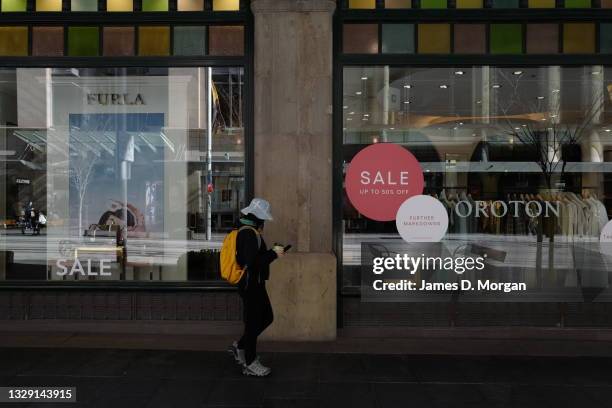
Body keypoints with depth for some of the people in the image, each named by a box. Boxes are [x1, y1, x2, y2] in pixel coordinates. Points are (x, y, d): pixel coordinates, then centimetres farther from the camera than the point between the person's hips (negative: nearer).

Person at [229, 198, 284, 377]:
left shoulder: (249, 231, 13)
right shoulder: (249, 234, -20)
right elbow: (252, 261, -28)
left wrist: (271, 252, 7)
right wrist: (273, 253, -19)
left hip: (255, 283, 10)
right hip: (251, 284, -10)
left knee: (267, 317, 18)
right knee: (253, 322, 1)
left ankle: (240, 346, 27)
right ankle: (250, 364, 14)